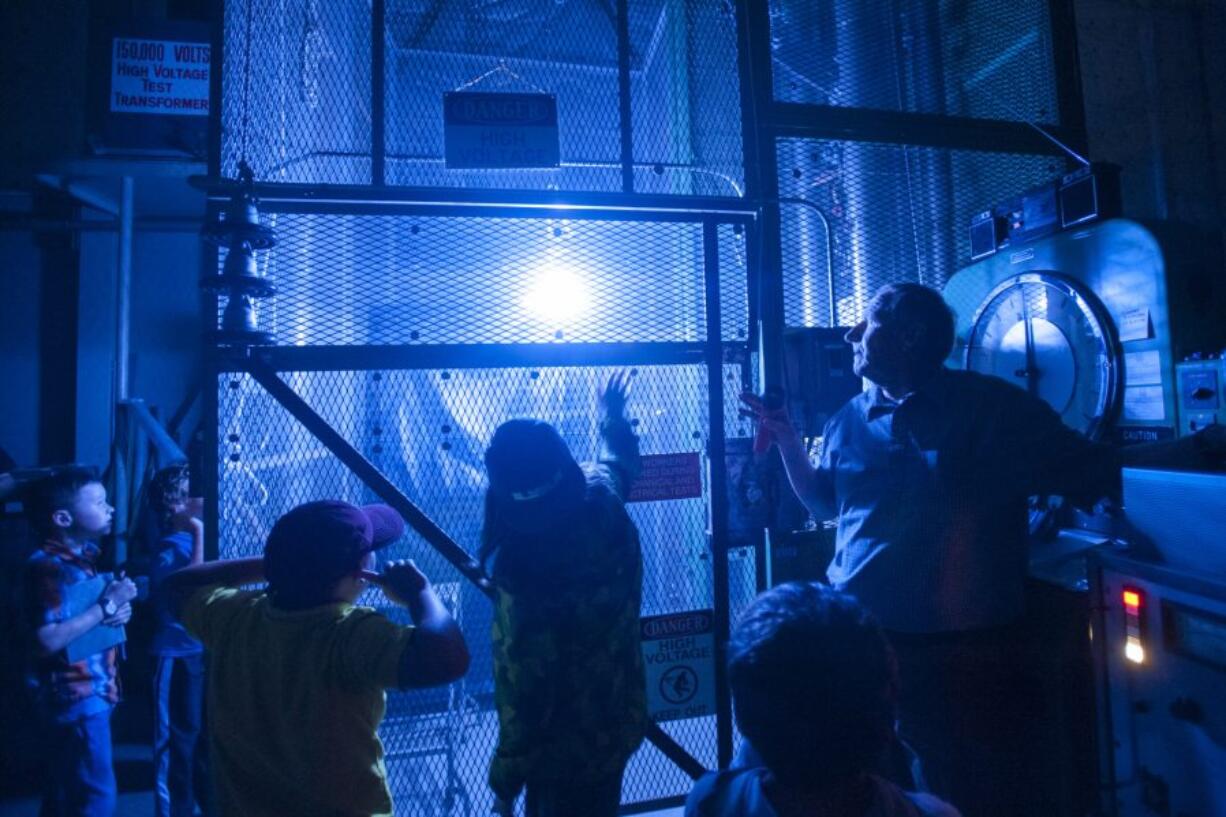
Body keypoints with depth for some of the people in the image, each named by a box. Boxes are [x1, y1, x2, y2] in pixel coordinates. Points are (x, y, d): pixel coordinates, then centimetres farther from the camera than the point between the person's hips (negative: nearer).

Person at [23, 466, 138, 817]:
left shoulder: (89, 555, 6)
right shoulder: (46, 565, -19)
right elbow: (48, 640, -27)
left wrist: (122, 610, -3)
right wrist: (108, 604, -21)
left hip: (96, 692, 9)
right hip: (75, 697, -9)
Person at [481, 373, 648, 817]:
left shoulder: (520, 570, -35)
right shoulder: (602, 498, -19)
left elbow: (522, 692, -26)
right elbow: (620, 460, 8)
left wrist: (506, 779, -9)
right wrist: (612, 418, 28)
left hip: (564, 747, -6)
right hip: (615, 719, 6)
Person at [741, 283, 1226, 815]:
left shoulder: (992, 407, -5)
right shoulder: (849, 421, 5)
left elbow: (1095, 466, -1)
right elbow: (822, 502, 15)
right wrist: (786, 439, 4)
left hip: (967, 648, -3)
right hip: (860, 639, 3)